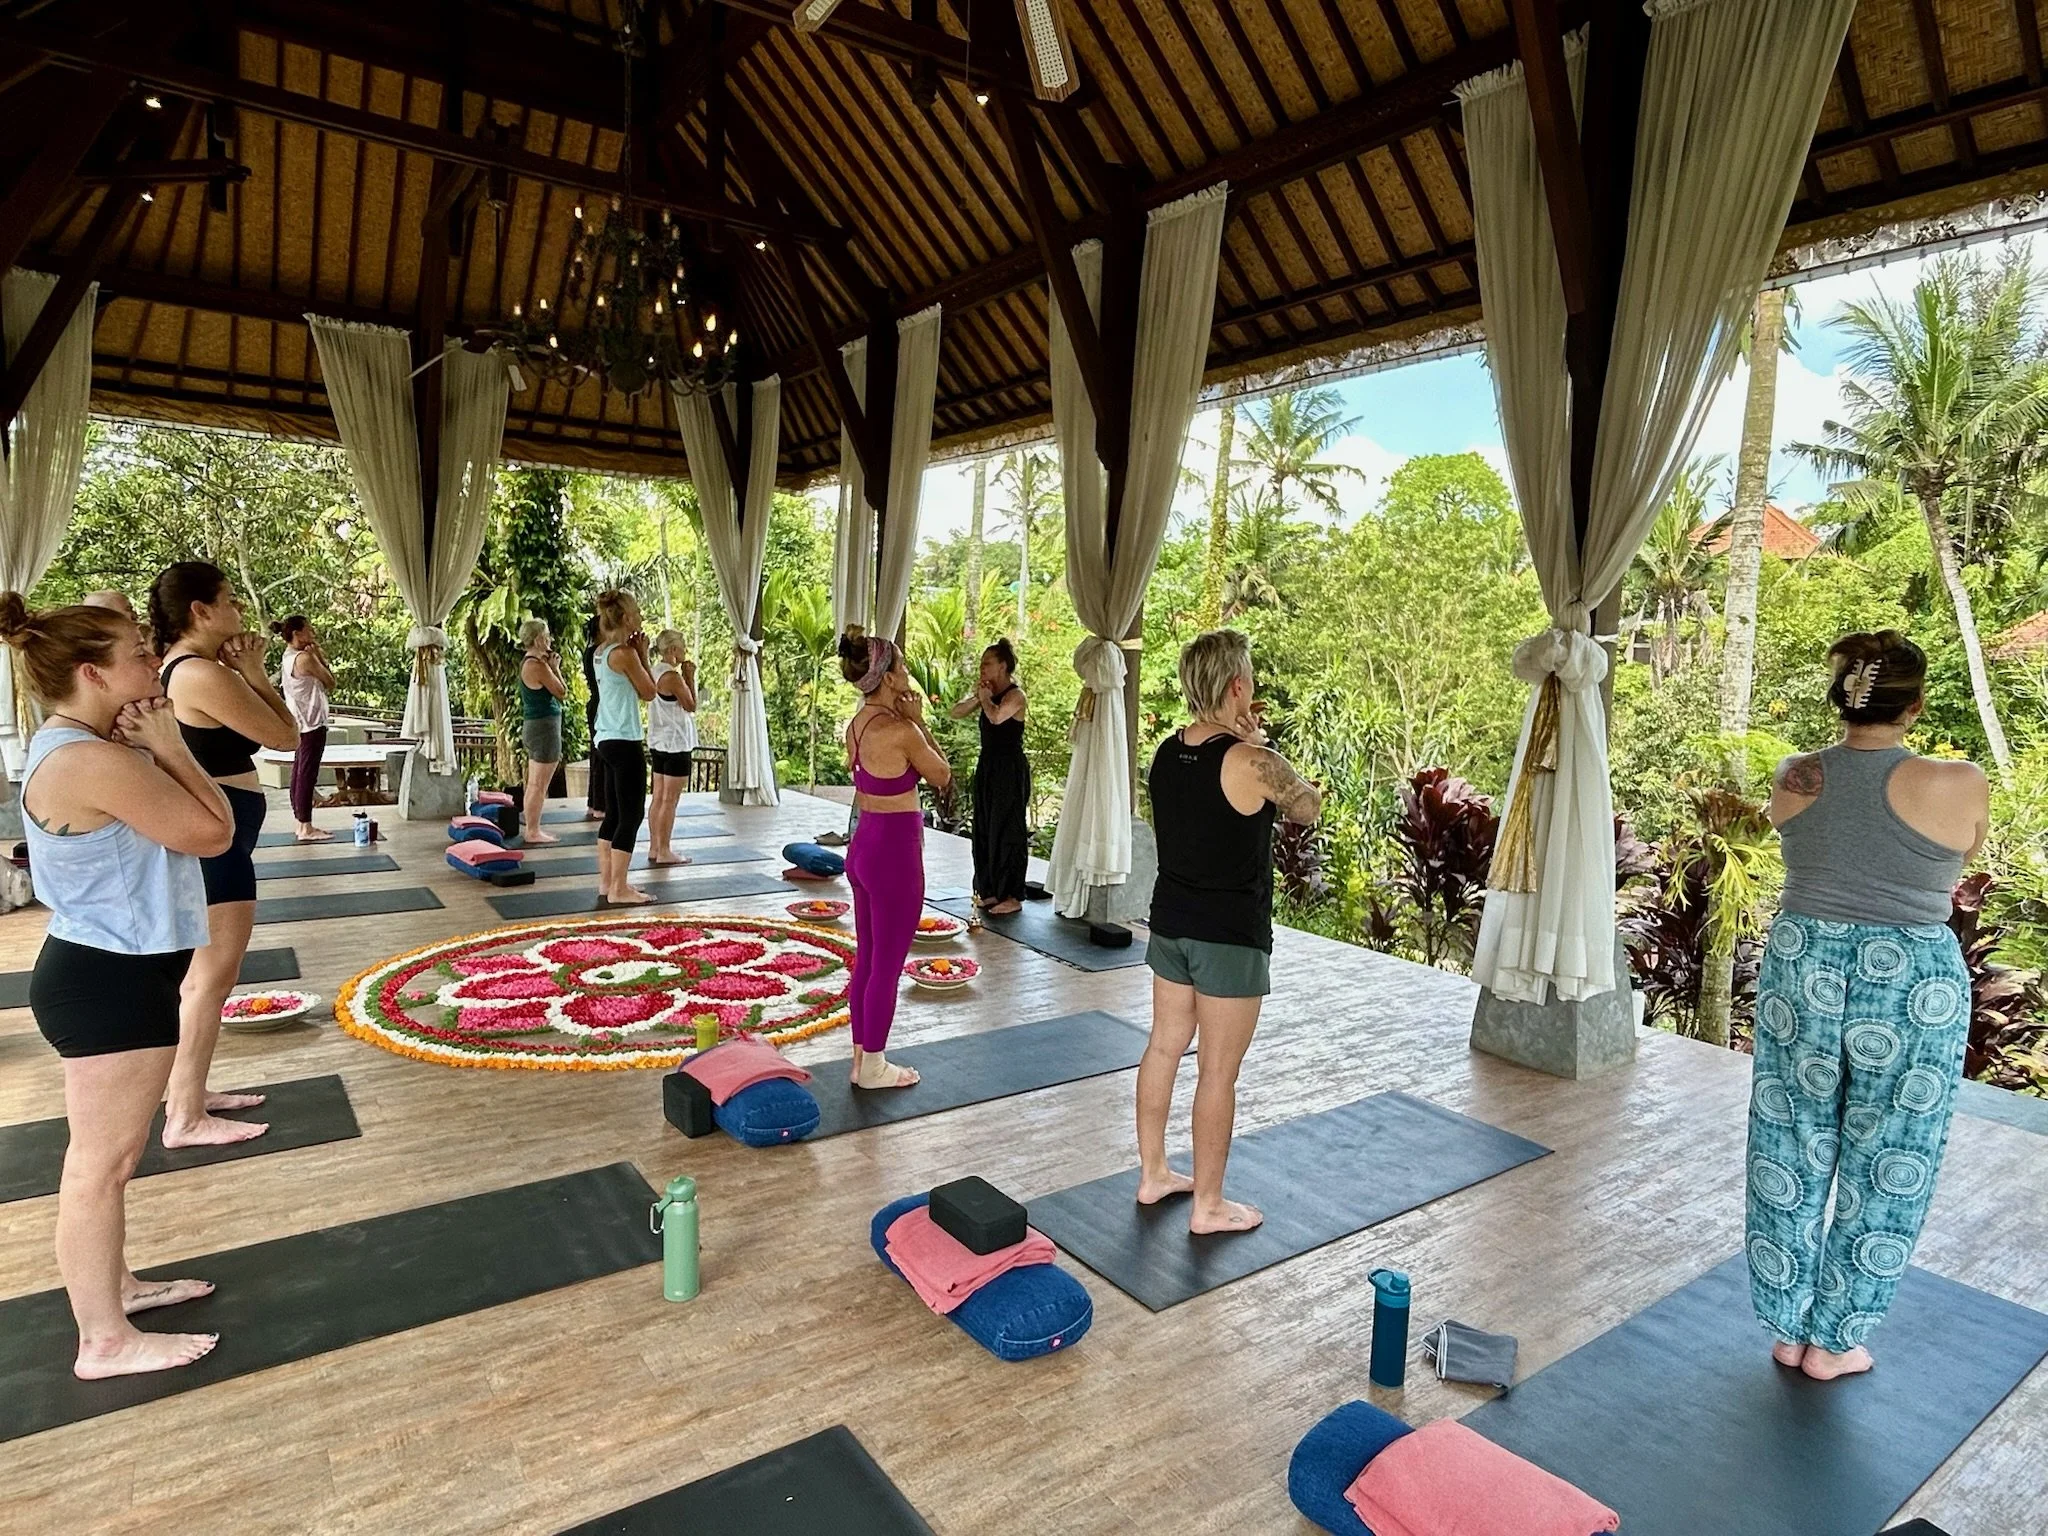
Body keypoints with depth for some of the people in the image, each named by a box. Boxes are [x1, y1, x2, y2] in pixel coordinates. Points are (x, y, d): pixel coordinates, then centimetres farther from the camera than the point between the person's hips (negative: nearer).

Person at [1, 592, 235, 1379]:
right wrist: (169, 746, -11)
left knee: (104, 1154, 23)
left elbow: (186, 820, 12)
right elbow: (213, 831, -19)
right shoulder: (95, 762, -24)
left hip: (107, 973, 11)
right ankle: (105, 1340, 16)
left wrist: (156, 749, -1)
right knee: (103, 1162, 2)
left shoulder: (78, 748, 10)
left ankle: (111, 1283, 40)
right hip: (110, 984, -11)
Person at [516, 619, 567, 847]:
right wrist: (556, 668, -1)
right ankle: (534, 832, 1)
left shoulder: (528, 662, 12)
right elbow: (562, 693, -11)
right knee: (539, 785, -4)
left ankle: (533, 828, 23)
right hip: (545, 726, -10)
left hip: (533, 725, 10)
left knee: (534, 784, 16)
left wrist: (550, 667, 9)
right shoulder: (538, 665, -18)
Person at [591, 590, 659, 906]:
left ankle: (606, 883, 20)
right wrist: (642, 655, -1)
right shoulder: (624, 654, -15)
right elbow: (649, 692, -6)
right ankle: (618, 890, -1)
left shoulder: (601, 652, 12)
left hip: (606, 739, 10)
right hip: (624, 742, -10)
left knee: (613, 814, 14)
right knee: (632, 815, -4)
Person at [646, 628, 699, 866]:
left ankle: (654, 848, 18)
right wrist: (690, 677, -7)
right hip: (675, 743, -9)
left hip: (659, 743, 9)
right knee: (670, 800, -3)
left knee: (659, 797, 12)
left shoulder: (656, 672, 10)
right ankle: (664, 851, 1)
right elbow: (691, 706, -10)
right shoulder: (672, 677, -19)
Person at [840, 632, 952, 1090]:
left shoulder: (856, 725, 5)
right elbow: (942, 776, -5)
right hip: (895, 851, -9)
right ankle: (873, 1066, 18)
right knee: (887, 965, 5)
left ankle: (861, 1057, 28)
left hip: (864, 845, 9)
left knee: (865, 959, 17)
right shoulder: (900, 730, -20)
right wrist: (918, 722, -3)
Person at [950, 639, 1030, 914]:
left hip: (1010, 770, -8)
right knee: (984, 830, 12)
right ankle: (990, 890, 22)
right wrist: (977, 697, -8)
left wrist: (985, 697, -13)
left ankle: (1012, 896, 6)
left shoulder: (1015, 695, -12)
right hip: (987, 767, 8)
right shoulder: (988, 693, 10)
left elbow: (996, 716, -31)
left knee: (1007, 831, -2)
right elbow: (956, 713, 7)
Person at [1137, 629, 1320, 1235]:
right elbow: (1308, 808, -2)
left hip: (1170, 923, 8)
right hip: (1230, 936, -7)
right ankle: (1208, 1206, 18)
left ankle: (1153, 1174, 32)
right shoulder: (1253, 763, -21)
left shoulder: (1166, 753, 1)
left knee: (1163, 1047, 17)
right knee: (1217, 1071, 4)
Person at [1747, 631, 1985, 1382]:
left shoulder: (1794, 779, -4)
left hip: (1802, 973, 3)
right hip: (1909, 988, -2)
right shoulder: (1959, 785, -13)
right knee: (1882, 1172, 14)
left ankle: (1789, 1327, 28)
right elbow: (1960, 864, 8)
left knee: (1790, 1156, 15)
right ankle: (1834, 1340, 26)